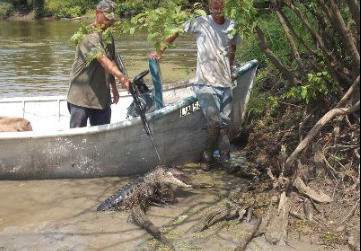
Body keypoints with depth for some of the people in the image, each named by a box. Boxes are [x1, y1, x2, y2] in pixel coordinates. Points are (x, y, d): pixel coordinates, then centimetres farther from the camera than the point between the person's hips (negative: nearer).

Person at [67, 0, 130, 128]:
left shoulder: (109, 37, 13)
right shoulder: (90, 35, -14)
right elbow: (103, 60, -28)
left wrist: (114, 88, 17)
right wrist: (121, 77, -39)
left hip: (102, 97, 7)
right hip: (81, 96, -7)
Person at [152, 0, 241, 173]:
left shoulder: (232, 26, 7)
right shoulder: (199, 23, -4)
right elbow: (176, 33, 2)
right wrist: (160, 51, -6)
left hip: (225, 83, 4)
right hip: (205, 83, -4)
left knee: (225, 123, 7)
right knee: (215, 122, -11)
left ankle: (225, 159, 17)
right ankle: (208, 156, 10)